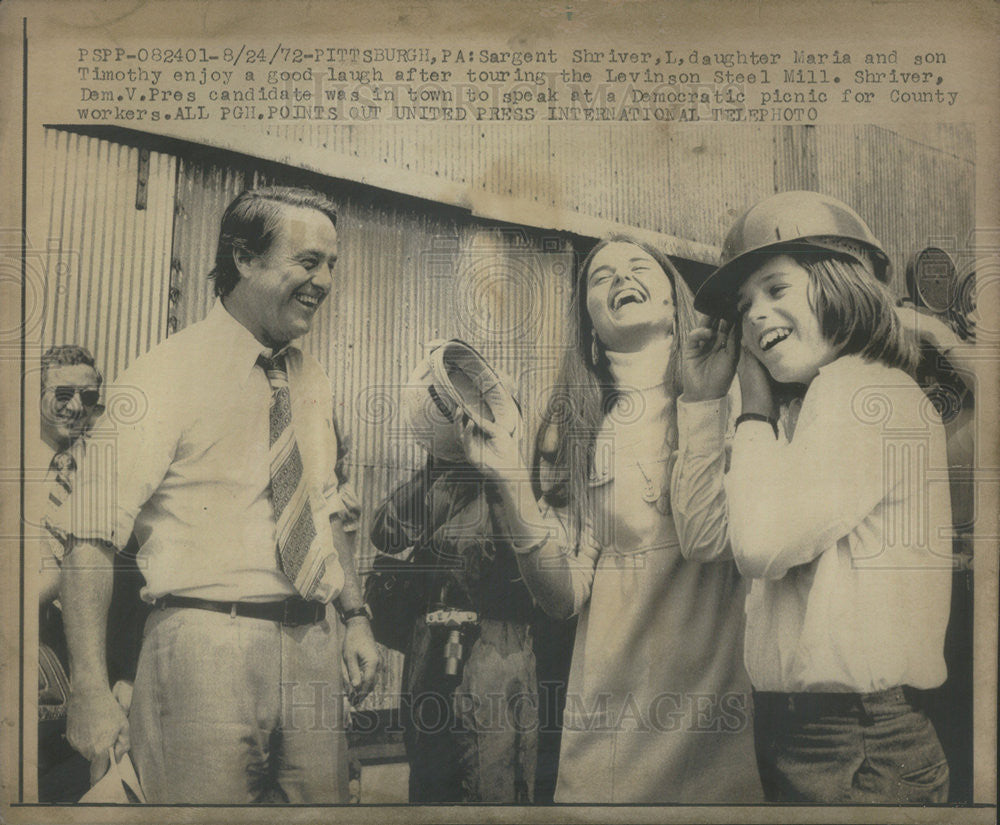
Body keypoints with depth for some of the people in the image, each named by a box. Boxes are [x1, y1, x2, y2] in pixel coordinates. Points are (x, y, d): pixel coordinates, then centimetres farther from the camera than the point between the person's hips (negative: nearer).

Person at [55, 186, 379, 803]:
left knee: (324, 800, 9)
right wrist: (91, 690, -17)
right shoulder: (168, 375, -9)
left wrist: (356, 616, 12)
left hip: (313, 647, 6)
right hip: (207, 645, -5)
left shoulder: (312, 381, 12)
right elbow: (91, 539, -12)